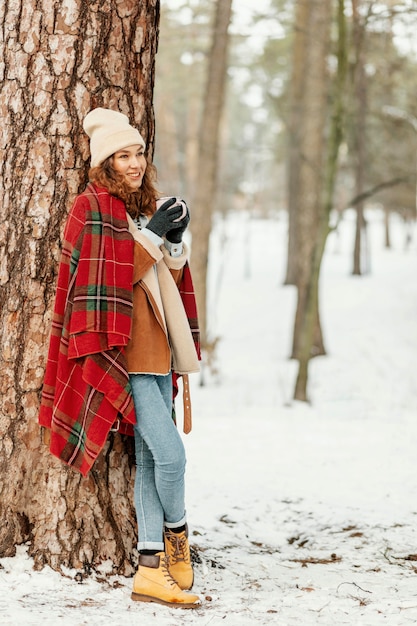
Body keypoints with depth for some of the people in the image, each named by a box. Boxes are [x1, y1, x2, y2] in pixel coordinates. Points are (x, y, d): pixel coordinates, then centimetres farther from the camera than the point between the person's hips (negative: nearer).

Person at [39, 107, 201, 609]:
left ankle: (152, 569, 8)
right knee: (170, 454, -12)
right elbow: (111, 277, -14)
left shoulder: (145, 208, 17)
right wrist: (153, 233, -15)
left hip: (155, 350, 8)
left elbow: (170, 279, 17)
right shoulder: (92, 208, -7)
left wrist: (174, 243, -1)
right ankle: (176, 531, 16)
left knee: (150, 458, 6)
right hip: (120, 351, -8)